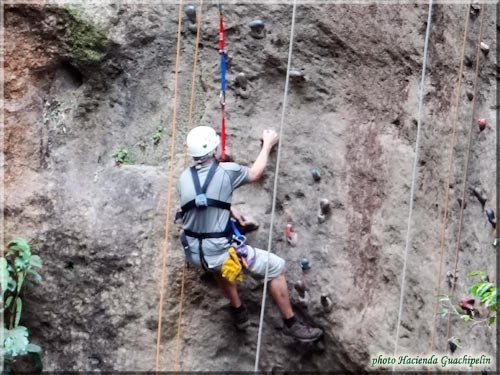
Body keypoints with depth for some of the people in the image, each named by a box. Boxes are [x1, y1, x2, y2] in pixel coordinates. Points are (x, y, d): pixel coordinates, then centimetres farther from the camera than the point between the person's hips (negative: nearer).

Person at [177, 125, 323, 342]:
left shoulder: (184, 178, 4)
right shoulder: (226, 171, -11)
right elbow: (255, 173, 9)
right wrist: (267, 145, 22)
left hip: (193, 253, 6)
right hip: (218, 252, -6)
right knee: (275, 267, 8)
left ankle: (238, 313, 47)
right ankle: (291, 324, 19)